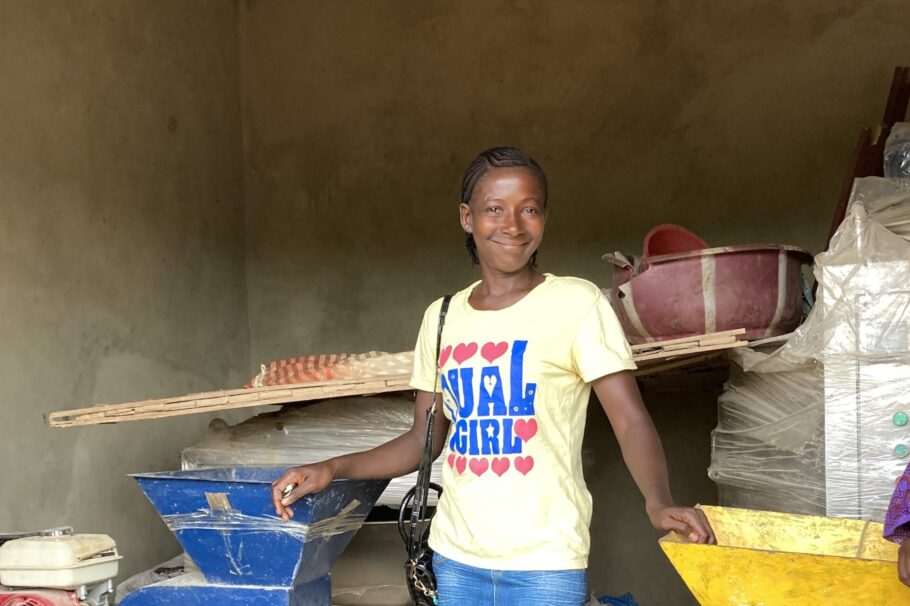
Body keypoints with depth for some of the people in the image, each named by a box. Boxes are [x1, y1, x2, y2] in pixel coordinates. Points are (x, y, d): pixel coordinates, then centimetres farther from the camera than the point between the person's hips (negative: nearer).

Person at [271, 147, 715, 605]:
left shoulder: (577, 303, -8)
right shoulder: (442, 316, 6)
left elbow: (630, 420, -13)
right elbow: (424, 440, 11)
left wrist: (657, 500, -30)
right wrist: (332, 468, 1)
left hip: (545, 561, -4)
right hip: (455, 557, 4)